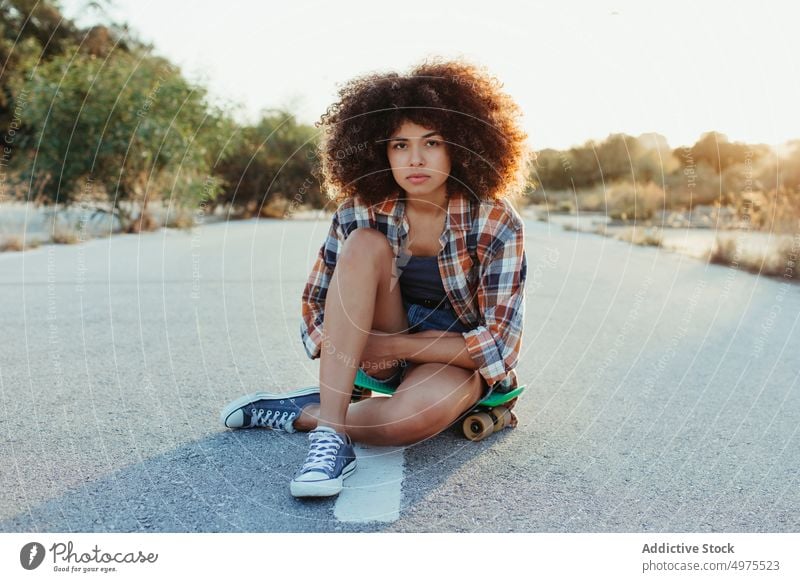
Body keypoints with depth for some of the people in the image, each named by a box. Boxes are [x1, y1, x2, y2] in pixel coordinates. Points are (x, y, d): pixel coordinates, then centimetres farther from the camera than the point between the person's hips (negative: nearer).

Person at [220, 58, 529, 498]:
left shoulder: (495, 223, -17)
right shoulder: (360, 212, -10)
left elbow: (500, 345, -20)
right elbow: (315, 301, 0)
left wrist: (395, 345, -21)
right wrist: (341, 352, -19)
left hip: (460, 360, -2)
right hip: (384, 352, 3)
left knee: (414, 415, -40)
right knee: (364, 245, -27)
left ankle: (303, 413, -10)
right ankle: (329, 436, -32)